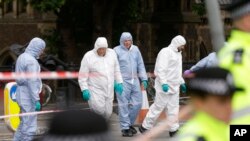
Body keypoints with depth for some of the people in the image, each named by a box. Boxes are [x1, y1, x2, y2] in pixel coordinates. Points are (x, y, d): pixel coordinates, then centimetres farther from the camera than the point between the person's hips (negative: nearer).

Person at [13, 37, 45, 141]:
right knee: (30, 127, -6)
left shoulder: (22, 57, 11)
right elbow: (32, 82, -21)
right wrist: (36, 100, -19)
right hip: (28, 97, -10)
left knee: (23, 124, 18)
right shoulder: (31, 61, -17)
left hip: (22, 95, 10)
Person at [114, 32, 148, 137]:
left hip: (134, 80, 5)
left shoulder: (135, 49, 9)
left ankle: (130, 123, 23)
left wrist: (144, 79, 7)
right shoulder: (117, 51, -5)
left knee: (137, 103, 5)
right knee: (124, 105, -4)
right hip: (123, 81, -5)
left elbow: (140, 65, 13)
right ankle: (125, 128, 2)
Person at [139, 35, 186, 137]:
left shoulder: (177, 54, 18)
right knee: (158, 106, -4)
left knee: (173, 108, 6)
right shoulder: (166, 52, -12)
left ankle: (173, 129, 8)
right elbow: (160, 69, -20)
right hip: (165, 86, -9)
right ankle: (145, 127, 5)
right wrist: (164, 83, -27)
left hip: (174, 86, 9)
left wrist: (182, 83, 22)